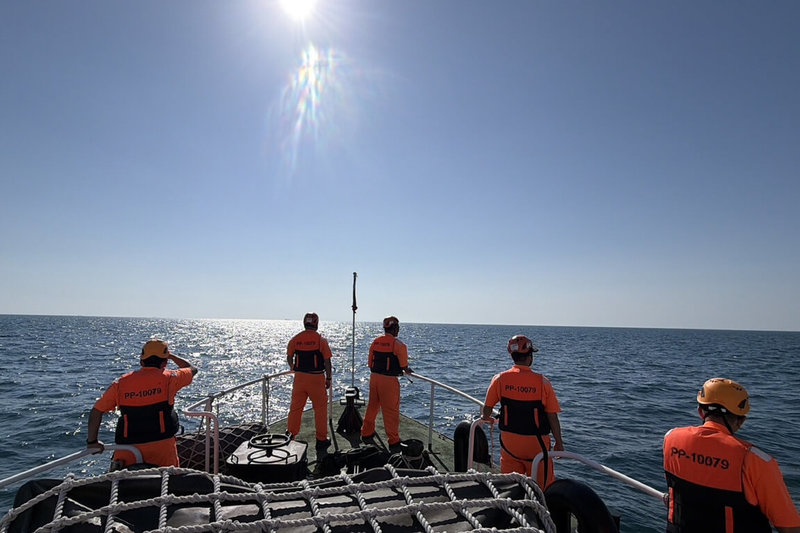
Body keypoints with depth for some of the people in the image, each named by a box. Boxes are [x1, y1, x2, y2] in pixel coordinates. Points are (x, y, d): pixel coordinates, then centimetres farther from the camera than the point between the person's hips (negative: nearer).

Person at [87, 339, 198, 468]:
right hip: (162, 444, -2)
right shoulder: (168, 378, -2)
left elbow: (96, 411, 8)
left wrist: (92, 441, 19)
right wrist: (170, 355, 28)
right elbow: (192, 369, 17)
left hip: (128, 448, 2)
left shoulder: (120, 383, 5)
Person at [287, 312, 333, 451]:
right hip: (316, 377, -3)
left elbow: (289, 358, 11)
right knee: (320, 408, 9)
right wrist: (328, 378, 3)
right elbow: (327, 361, -7)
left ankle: (290, 436, 20)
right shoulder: (321, 340, -9)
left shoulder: (295, 339, 0)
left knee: (295, 408, 13)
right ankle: (321, 440, 16)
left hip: (299, 377, 3)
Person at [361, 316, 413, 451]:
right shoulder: (398, 344, -13)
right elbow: (404, 366, -7)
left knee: (372, 407, 21)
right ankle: (393, 442, 13)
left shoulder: (375, 341, 5)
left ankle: (366, 434, 34)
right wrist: (407, 371, 14)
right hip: (389, 380, -6)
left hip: (374, 377, 6)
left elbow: (370, 363, 10)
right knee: (391, 411, 4)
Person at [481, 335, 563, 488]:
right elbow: (552, 417, -8)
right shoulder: (542, 382, -13)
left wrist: (487, 418, 22)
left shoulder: (500, 379, -8)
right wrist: (559, 443, 5)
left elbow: (486, 410, -1)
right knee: (544, 488, 15)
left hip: (509, 442, 2)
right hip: (536, 442, -2)